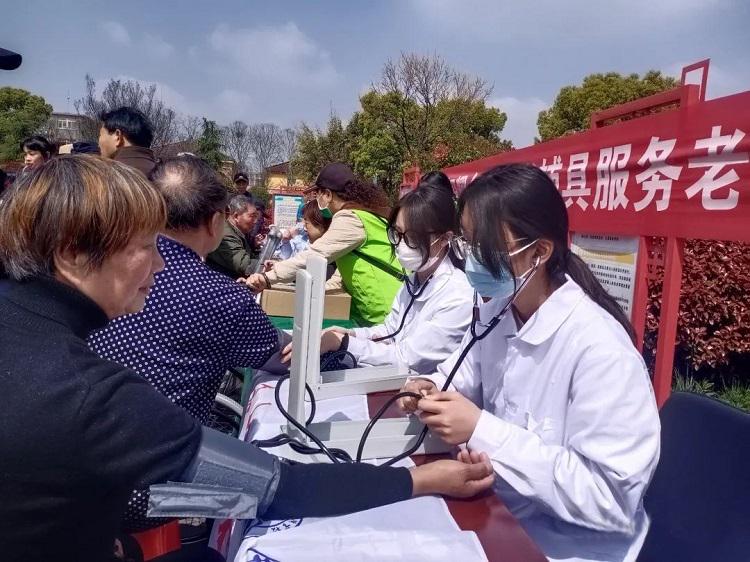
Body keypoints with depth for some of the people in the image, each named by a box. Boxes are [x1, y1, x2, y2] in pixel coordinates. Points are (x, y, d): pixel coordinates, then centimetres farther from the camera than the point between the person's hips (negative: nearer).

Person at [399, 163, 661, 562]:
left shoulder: (599, 347, -26)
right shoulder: (494, 311, -3)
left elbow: (611, 497, -25)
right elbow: (466, 380, 13)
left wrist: (482, 430, -28)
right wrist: (435, 393, -10)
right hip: (498, 514, 6)